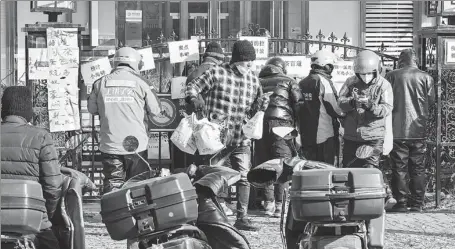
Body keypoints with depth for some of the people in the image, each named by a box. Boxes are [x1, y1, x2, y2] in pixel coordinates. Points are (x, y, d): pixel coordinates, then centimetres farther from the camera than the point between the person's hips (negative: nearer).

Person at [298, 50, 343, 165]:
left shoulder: (303, 83, 9)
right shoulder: (323, 81, -13)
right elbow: (333, 108, -13)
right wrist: (342, 113, 5)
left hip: (306, 135, 7)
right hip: (325, 134, -7)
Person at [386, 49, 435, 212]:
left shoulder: (392, 76, -4)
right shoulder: (426, 78, -1)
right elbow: (431, 101, 4)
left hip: (397, 130, -1)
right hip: (419, 131, 1)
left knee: (399, 168, 4)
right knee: (418, 169, 9)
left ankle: (401, 203, 3)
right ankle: (417, 204, 11)